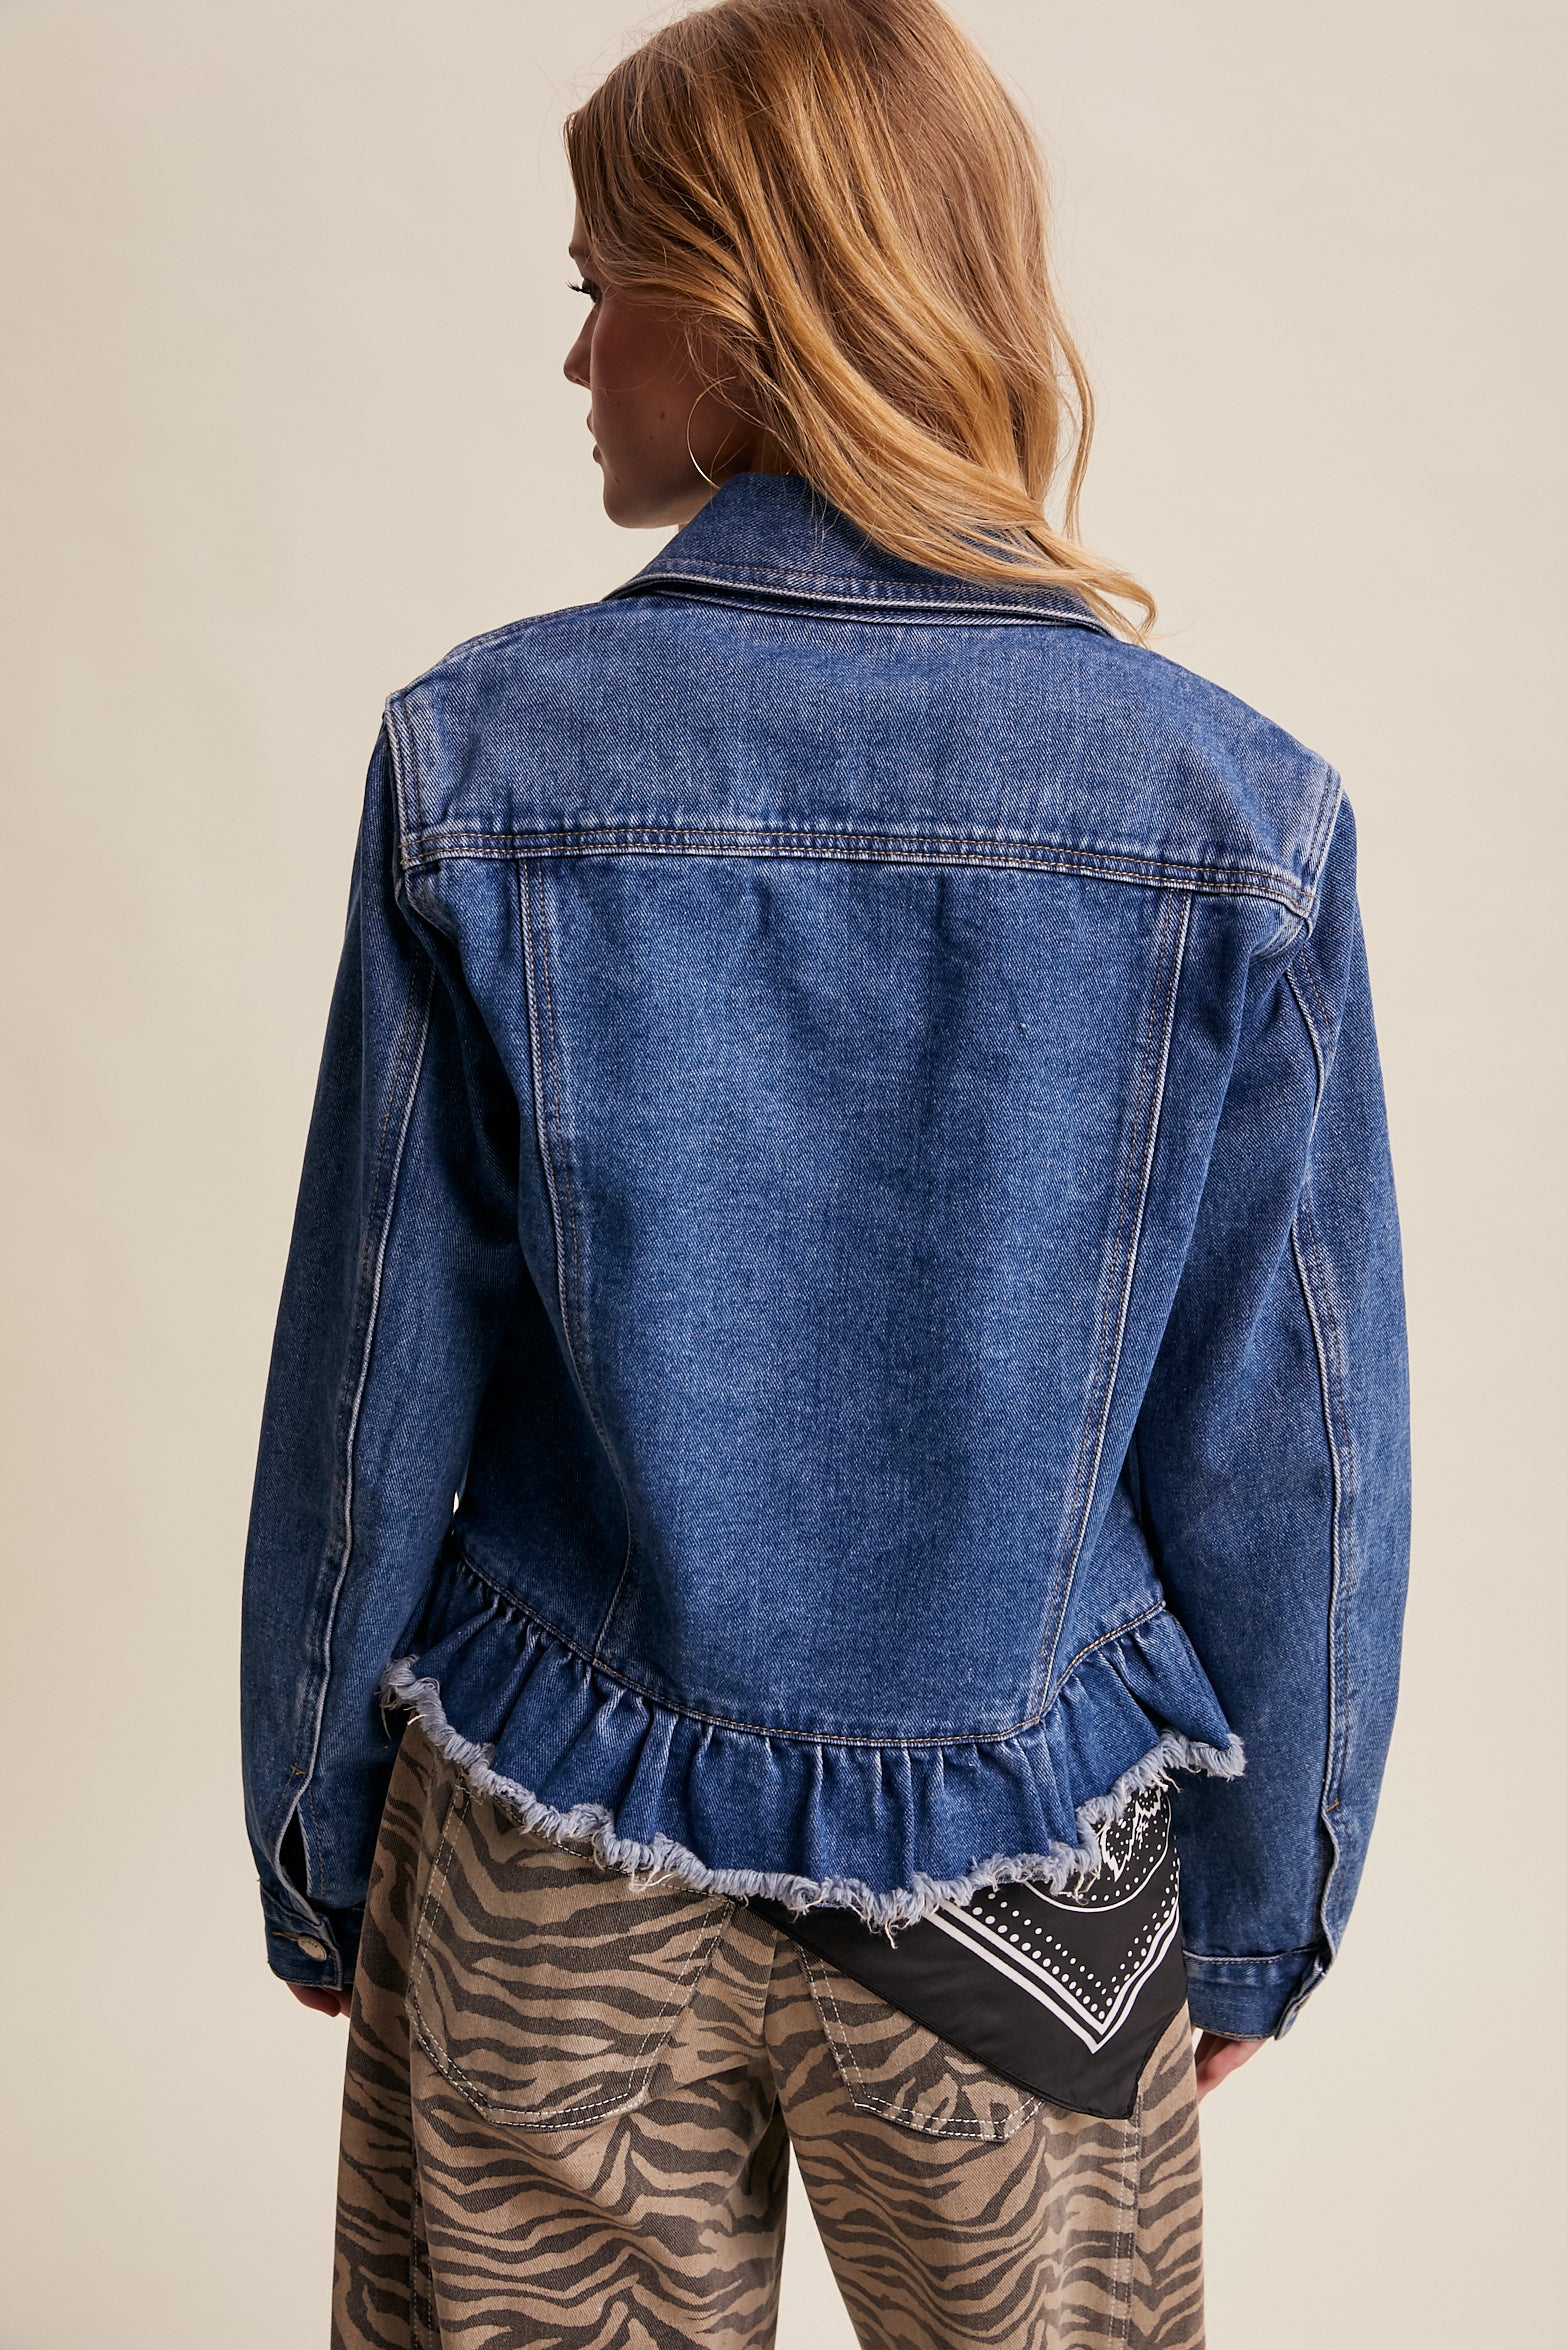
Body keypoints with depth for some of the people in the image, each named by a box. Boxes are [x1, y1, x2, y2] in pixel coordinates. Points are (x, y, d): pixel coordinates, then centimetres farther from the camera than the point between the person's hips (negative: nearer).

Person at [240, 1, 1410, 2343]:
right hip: (1023, 1888, 1)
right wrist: (1259, 1912, 8)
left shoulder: (481, 758, -15)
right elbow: (1282, 1442, -7)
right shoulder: (1239, 811, -13)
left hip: (549, 1880, 0)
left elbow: (373, 1380, -8)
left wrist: (313, 1852, 7)